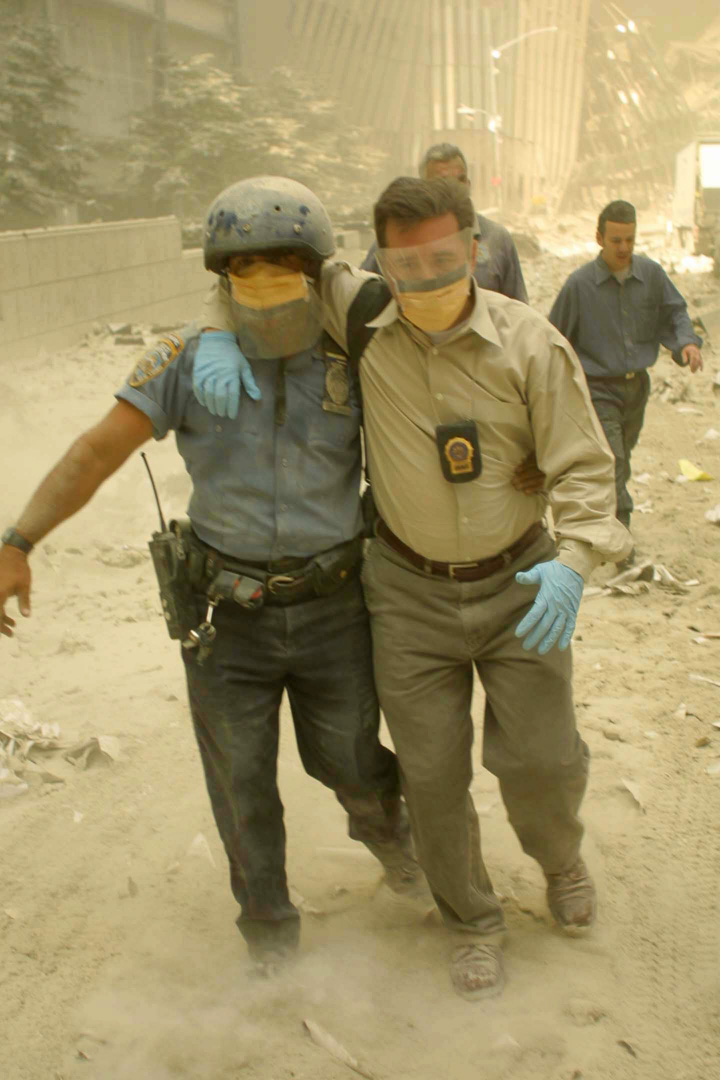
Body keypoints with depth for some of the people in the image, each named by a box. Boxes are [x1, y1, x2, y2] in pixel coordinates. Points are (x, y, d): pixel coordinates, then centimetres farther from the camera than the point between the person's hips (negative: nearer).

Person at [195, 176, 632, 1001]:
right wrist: (218, 336, -10)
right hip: (409, 591, 1)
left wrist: (574, 560, -27)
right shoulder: (362, 316, -10)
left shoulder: (530, 344, -14)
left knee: (543, 761, 6)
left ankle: (558, 857, 42)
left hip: (518, 583, -1)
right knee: (432, 773, 5)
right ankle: (471, 922, 30)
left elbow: (582, 465, -12)